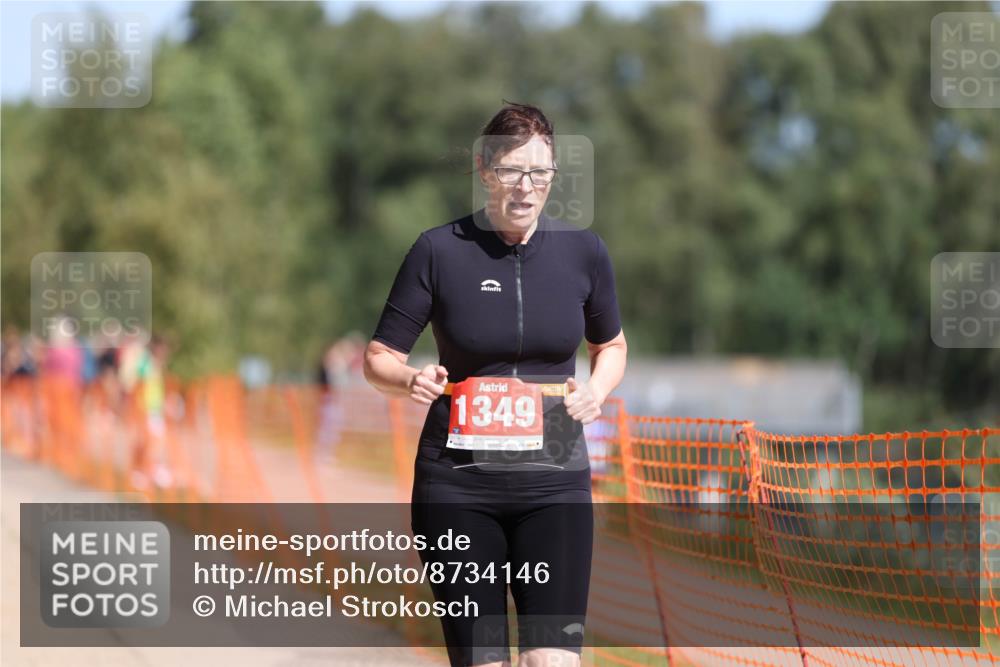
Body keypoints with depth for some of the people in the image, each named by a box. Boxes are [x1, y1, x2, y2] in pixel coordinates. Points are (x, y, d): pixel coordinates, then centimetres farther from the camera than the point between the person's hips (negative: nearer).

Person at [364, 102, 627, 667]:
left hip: (553, 481, 1)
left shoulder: (583, 252, 3)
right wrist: (411, 380, -19)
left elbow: (610, 344, 20)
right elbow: (379, 359, 3)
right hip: (457, 483, -1)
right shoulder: (440, 250, -4)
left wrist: (598, 389, -1)